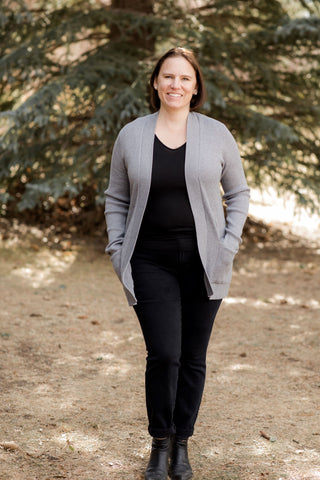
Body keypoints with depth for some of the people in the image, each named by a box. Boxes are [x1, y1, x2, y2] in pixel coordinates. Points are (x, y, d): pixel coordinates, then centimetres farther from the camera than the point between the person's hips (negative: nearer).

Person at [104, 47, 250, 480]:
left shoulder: (216, 135, 2)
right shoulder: (131, 136, 3)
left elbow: (238, 193, 10)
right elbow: (116, 199, 11)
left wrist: (229, 244, -2)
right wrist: (118, 251, 1)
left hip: (204, 262, 1)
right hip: (152, 263, -1)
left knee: (193, 358, 6)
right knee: (163, 355, -10)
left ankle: (182, 445, 22)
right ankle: (160, 444, 10)